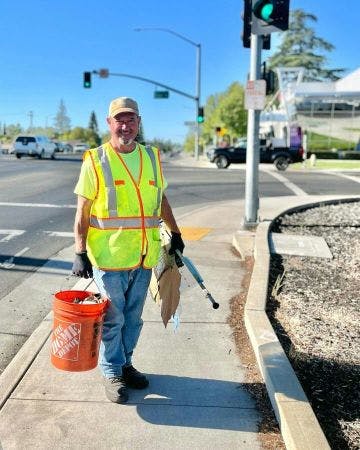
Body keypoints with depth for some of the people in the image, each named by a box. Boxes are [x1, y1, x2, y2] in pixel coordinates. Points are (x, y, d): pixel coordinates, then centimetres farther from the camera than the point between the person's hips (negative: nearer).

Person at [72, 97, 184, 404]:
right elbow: (82, 212, -7)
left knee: (133, 317, 15)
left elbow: (161, 198, 21)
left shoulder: (151, 158, 9)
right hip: (109, 255, -4)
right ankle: (112, 372, 23)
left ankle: (125, 364, 33)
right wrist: (80, 253, -13)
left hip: (144, 256, 5)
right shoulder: (96, 160, -6)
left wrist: (175, 233, 21)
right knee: (112, 318, 6)